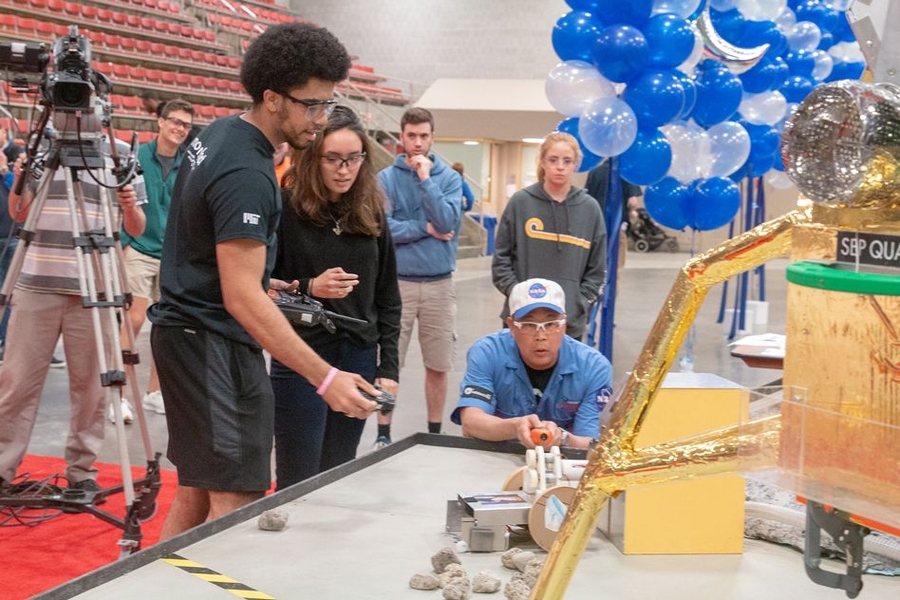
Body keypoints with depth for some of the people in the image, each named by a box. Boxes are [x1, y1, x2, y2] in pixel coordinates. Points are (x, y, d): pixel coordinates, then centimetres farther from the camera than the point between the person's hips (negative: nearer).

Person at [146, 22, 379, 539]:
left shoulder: (219, 133, 7)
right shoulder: (246, 175, -24)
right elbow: (242, 299, -29)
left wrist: (260, 278, 24)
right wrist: (326, 378, -33)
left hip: (185, 329, 10)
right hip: (216, 342, -10)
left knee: (196, 489, 16)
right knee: (236, 499, -8)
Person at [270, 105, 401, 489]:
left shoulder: (371, 213, 6)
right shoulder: (285, 209, -8)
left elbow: (387, 296, 10)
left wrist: (388, 367, 6)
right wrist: (309, 288, -19)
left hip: (359, 358, 4)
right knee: (299, 482, 0)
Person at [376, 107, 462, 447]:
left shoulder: (449, 177, 3)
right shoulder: (386, 178, -1)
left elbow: (448, 222, -12)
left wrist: (426, 178, -13)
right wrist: (426, 229, -10)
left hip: (440, 283, 2)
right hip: (397, 281, -1)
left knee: (438, 366, 9)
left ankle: (435, 433, 21)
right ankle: (383, 434, 14)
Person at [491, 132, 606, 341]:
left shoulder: (589, 208, 4)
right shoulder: (520, 202, 0)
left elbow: (597, 270, 7)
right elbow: (501, 259, 3)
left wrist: (576, 307, -5)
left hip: (571, 324, 1)